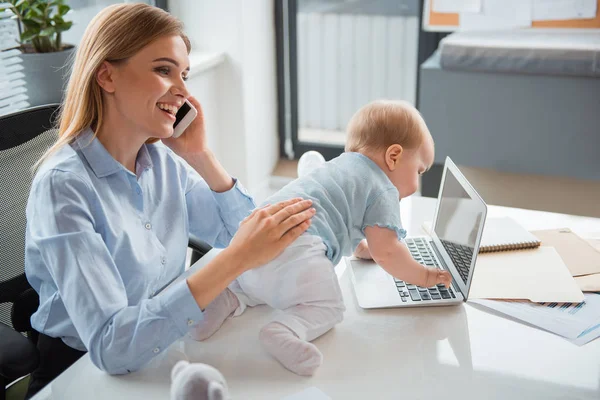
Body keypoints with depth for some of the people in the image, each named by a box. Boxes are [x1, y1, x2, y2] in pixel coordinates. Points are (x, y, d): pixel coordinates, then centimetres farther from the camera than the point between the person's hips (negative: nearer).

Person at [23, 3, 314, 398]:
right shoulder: (64, 184, -21)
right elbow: (110, 346, -29)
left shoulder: (164, 160, -2)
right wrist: (235, 260, -37)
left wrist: (200, 155, -10)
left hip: (161, 354, 6)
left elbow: (241, 235, 1)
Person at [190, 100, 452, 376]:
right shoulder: (383, 188, 9)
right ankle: (285, 331, -26)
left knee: (259, 287, 33)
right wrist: (422, 276, 14)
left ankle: (229, 299, 6)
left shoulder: (335, 168, 34)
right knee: (328, 306, 1)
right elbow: (385, 252, -1)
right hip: (295, 250, -8)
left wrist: (363, 249, 61)